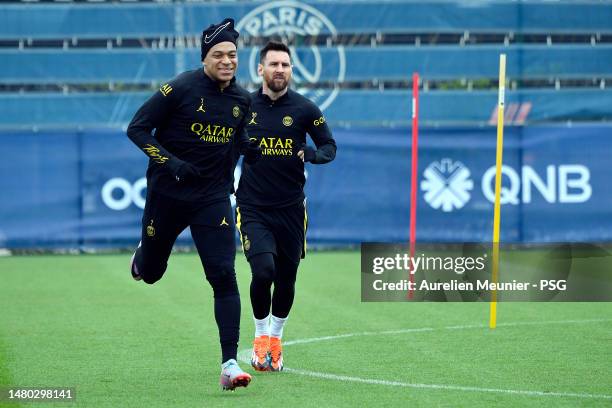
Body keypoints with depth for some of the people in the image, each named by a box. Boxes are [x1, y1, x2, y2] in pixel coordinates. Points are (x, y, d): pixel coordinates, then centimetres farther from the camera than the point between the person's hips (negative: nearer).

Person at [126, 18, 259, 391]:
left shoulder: (241, 99, 3)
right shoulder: (181, 88, -13)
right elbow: (137, 128, -11)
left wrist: (253, 151, 3)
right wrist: (169, 162, -22)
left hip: (214, 199, 2)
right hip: (168, 195, -2)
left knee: (223, 276, -12)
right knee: (151, 272, 14)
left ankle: (230, 363, -13)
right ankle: (143, 254, 54)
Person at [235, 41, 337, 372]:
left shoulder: (305, 109, -1)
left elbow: (330, 147, 5)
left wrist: (312, 154, -17)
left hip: (291, 208, 1)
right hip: (253, 207, -1)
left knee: (286, 279, 7)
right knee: (263, 271, -18)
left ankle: (275, 337, 32)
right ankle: (261, 336, 5)